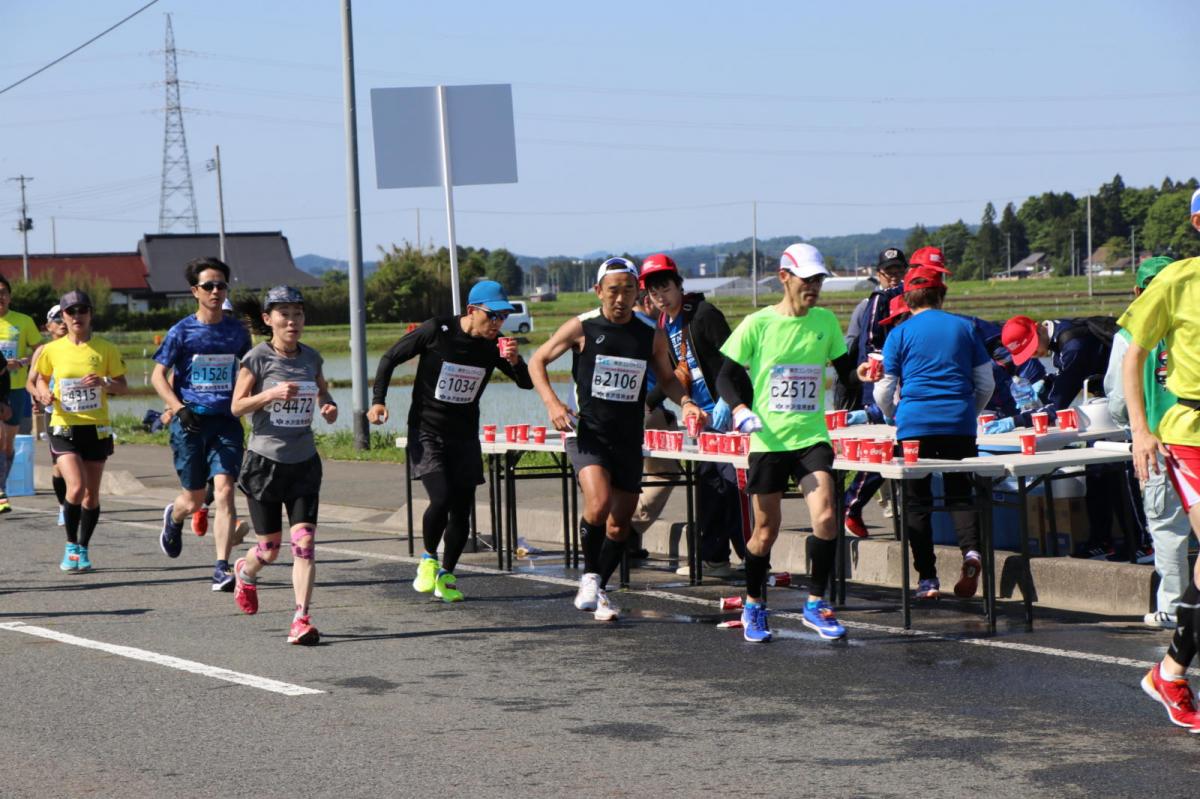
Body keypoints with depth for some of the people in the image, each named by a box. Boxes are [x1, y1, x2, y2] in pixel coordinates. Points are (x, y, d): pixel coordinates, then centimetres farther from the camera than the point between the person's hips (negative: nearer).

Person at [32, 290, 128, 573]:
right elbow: (41, 379, 16)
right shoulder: (52, 350, 1)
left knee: (91, 494, 7)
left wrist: (104, 383, -17)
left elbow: (123, 386, 4)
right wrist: (44, 394, -6)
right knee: (76, 488, -18)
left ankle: (84, 549, 24)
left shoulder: (106, 350, 0)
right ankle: (71, 545, 0)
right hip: (64, 427, -1)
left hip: (96, 428, 1)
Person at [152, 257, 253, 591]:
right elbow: (158, 376, -1)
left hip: (226, 422, 1)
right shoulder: (182, 332, -2)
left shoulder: (237, 331, 7)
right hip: (190, 423, -1)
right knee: (195, 499, 8)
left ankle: (222, 568, -15)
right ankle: (173, 517, 46)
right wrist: (179, 408, -14)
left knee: (224, 491, -15)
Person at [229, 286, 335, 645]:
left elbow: (322, 391, 22)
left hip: (304, 463, 3)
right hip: (265, 461, -3)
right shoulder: (257, 358, -7)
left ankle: (301, 619, -10)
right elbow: (236, 405, -9)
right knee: (269, 549, 7)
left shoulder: (311, 357, 5)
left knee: (304, 541, -11)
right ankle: (245, 572, 42)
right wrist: (272, 393, -24)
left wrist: (329, 407, -1)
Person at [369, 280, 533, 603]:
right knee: (441, 498, -20)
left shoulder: (493, 345, -3)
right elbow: (390, 358, -3)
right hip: (426, 431, -4)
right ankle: (428, 559, 7)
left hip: (464, 437, 4)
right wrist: (378, 400, -11)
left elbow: (527, 383, 3)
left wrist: (515, 361, -18)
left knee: (462, 511, 2)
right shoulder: (437, 331, -14)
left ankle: (446, 576, 22)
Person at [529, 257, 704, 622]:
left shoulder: (651, 334, 2)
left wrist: (686, 403, -4)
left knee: (620, 521, 9)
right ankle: (590, 576, -3)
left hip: (629, 439, 4)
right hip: (588, 433, -4)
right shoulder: (581, 328, -6)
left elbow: (667, 378, 16)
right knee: (598, 506, -25)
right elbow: (537, 361, 4)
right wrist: (552, 404, -12)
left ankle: (599, 590, 27)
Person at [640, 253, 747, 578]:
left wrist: (725, 401, -21)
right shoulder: (663, 327, 14)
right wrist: (646, 404, 16)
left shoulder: (703, 314, -10)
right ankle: (714, 558, 13)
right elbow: (671, 375, 23)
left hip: (726, 410, -8)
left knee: (731, 481, -12)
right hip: (702, 414, 8)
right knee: (707, 483, 8)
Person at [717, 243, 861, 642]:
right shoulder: (758, 324, -3)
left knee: (825, 517, -16)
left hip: (812, 437, 2)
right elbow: (726, 377, 1)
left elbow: (846, 372, 15)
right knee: (766, 532, 6)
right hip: (768, 441, -2)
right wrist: (740, 408, -17)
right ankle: (754, 606, 28)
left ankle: (816, 603, 0)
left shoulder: (825, 321, 6)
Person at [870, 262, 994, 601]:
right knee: (960, 493, 11)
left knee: (917, 500, 6)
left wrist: (895, 418, 25)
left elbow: (883, 391, 6)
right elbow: (986, 383, 13)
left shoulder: (900, 334, 4)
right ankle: (971, 550, -16)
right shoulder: (964, 328, 11)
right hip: (959, 425, 2)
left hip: (915, 424, -2)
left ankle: (927, 578, 2)